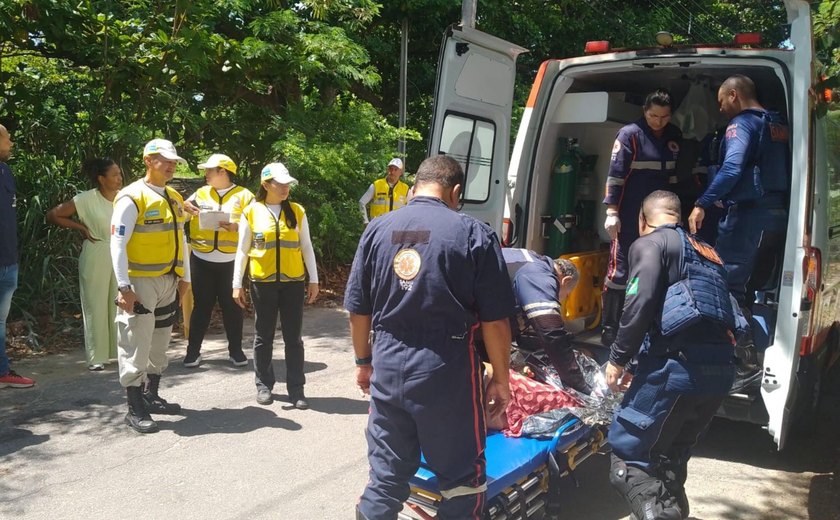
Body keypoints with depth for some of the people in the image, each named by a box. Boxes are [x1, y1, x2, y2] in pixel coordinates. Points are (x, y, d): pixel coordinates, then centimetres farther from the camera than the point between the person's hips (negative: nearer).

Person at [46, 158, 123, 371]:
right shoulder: (87, 199, -10)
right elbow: (53, 215, -6)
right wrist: (81, 227, -8)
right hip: (96, 259, -3)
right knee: (96, 306, 3)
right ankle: (97, 357, 11)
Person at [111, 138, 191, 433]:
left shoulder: (174, 198, 11)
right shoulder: (132, 198, -12)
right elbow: (118, 244, -16)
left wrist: (184, 276, 16)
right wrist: (123, 286, -20)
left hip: (168, 282, 8)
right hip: (140, 283, -8)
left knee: (159, 342, 16)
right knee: (136, 345, -2)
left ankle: (151, 397, 30)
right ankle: (135, 410, 6)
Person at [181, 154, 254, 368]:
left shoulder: (244, 196, 0)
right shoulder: (201, 193, 11)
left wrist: (236, 227, -20)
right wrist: (184, 207, -10)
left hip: (231, 261, -2)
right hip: (202, 260, 2)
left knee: (232, 305, 7)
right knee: (201, 305, 6)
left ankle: (235, 350, 17)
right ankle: (193, 351, 13)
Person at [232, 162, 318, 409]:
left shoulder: (297, 211, 4)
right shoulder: (251, 212, -1)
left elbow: (306, 247, 7)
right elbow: (242, 251, 2)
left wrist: (313, 279, 4)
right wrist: (237, 283, -1)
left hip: (293, 282, 1)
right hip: (263, 282, -1)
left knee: (293, 337, 5)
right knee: (264, 336, 9)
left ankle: (296, 388, 13)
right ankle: (264, 385, 23)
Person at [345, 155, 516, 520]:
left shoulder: (377, 230, 5)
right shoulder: (474, 234, -7)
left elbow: (357, 310, 9)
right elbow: (495, 320, -7)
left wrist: (364, 361, 22)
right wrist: (501, 379, 4)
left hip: (387, 365, 4)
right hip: (446, 369, -4)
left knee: (385, 475, 16)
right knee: (462, 478, 13)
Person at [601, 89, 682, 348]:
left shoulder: (674, 136, 11)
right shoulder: (630, 134, -6)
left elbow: (677, 174, 19)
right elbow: (615, 173, -11)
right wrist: (612, 211, -16)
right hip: (630, 216, -6)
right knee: (620, 270, -4)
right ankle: (609, 328, 3)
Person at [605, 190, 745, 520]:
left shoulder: (650, 244, 2)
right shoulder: (705, 251, 27)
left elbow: (641, 304, -14)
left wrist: (618, 358, -4)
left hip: (679, 365, -8)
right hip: (721, 368, 8)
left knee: (627, 454, 0)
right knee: (669, 459, 23)